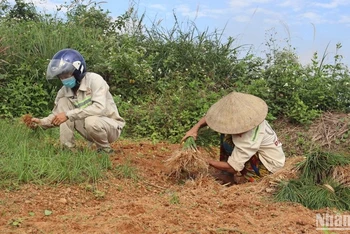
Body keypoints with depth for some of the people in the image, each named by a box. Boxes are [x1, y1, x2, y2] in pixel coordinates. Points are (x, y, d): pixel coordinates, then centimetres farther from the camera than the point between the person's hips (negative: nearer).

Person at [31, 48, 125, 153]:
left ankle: (105, 149, -8)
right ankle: (68, 148, -8)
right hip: (90, 130, 6)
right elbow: (56, 116, 6)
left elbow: (99, 108, -33)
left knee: (91, 120, -38)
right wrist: (41, 122, -15)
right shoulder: (64, 91, -2)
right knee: (63, 102, -8)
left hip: (111, 127, -5)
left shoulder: (94, 79, -19)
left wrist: (68, 115, -34)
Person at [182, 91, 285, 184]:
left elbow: (232, 168, -30)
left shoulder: (249, 138, -36)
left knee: (227, 140, -20)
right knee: (226, 133, 0)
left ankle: (248, 176, -5)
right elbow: (215, 115, -5)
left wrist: (207, 162, -19)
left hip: (271, 164, -8)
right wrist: (196, 127, -21)